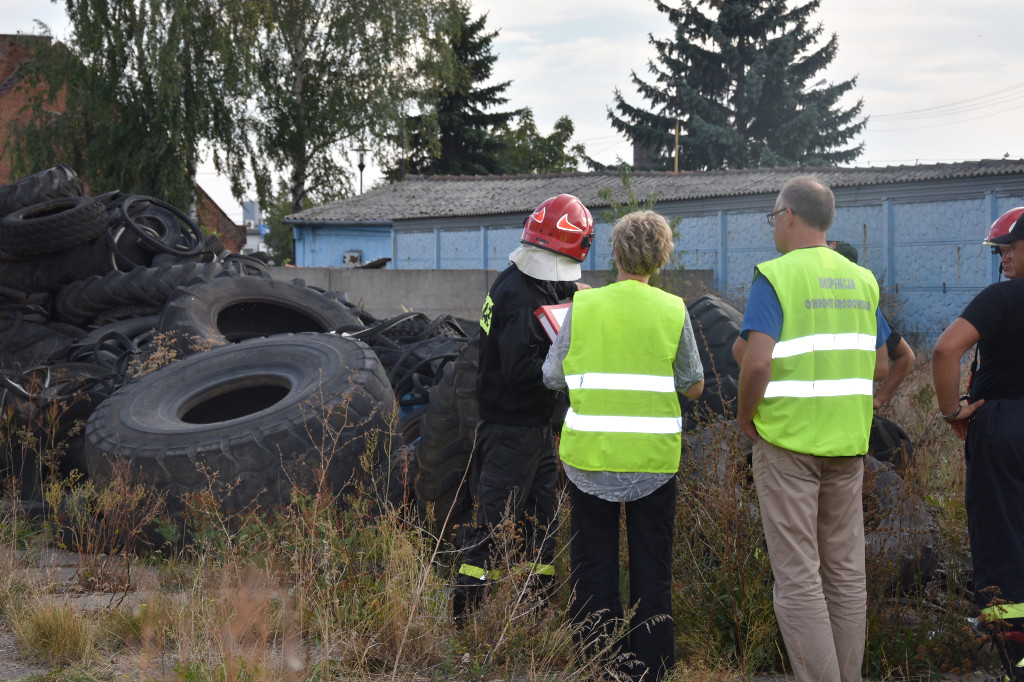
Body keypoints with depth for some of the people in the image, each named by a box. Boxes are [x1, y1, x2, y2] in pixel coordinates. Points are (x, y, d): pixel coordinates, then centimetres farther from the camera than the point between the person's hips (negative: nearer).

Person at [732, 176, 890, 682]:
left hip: (786, 439, -6)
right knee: (846, 571, 12)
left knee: (798, 576, -1)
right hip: (847, 441, 6)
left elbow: (758, 361, -20)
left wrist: (745, 414, -4)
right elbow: (880, 365, 11)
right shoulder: (861, 280, 9)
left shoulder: (775, 277, -10)